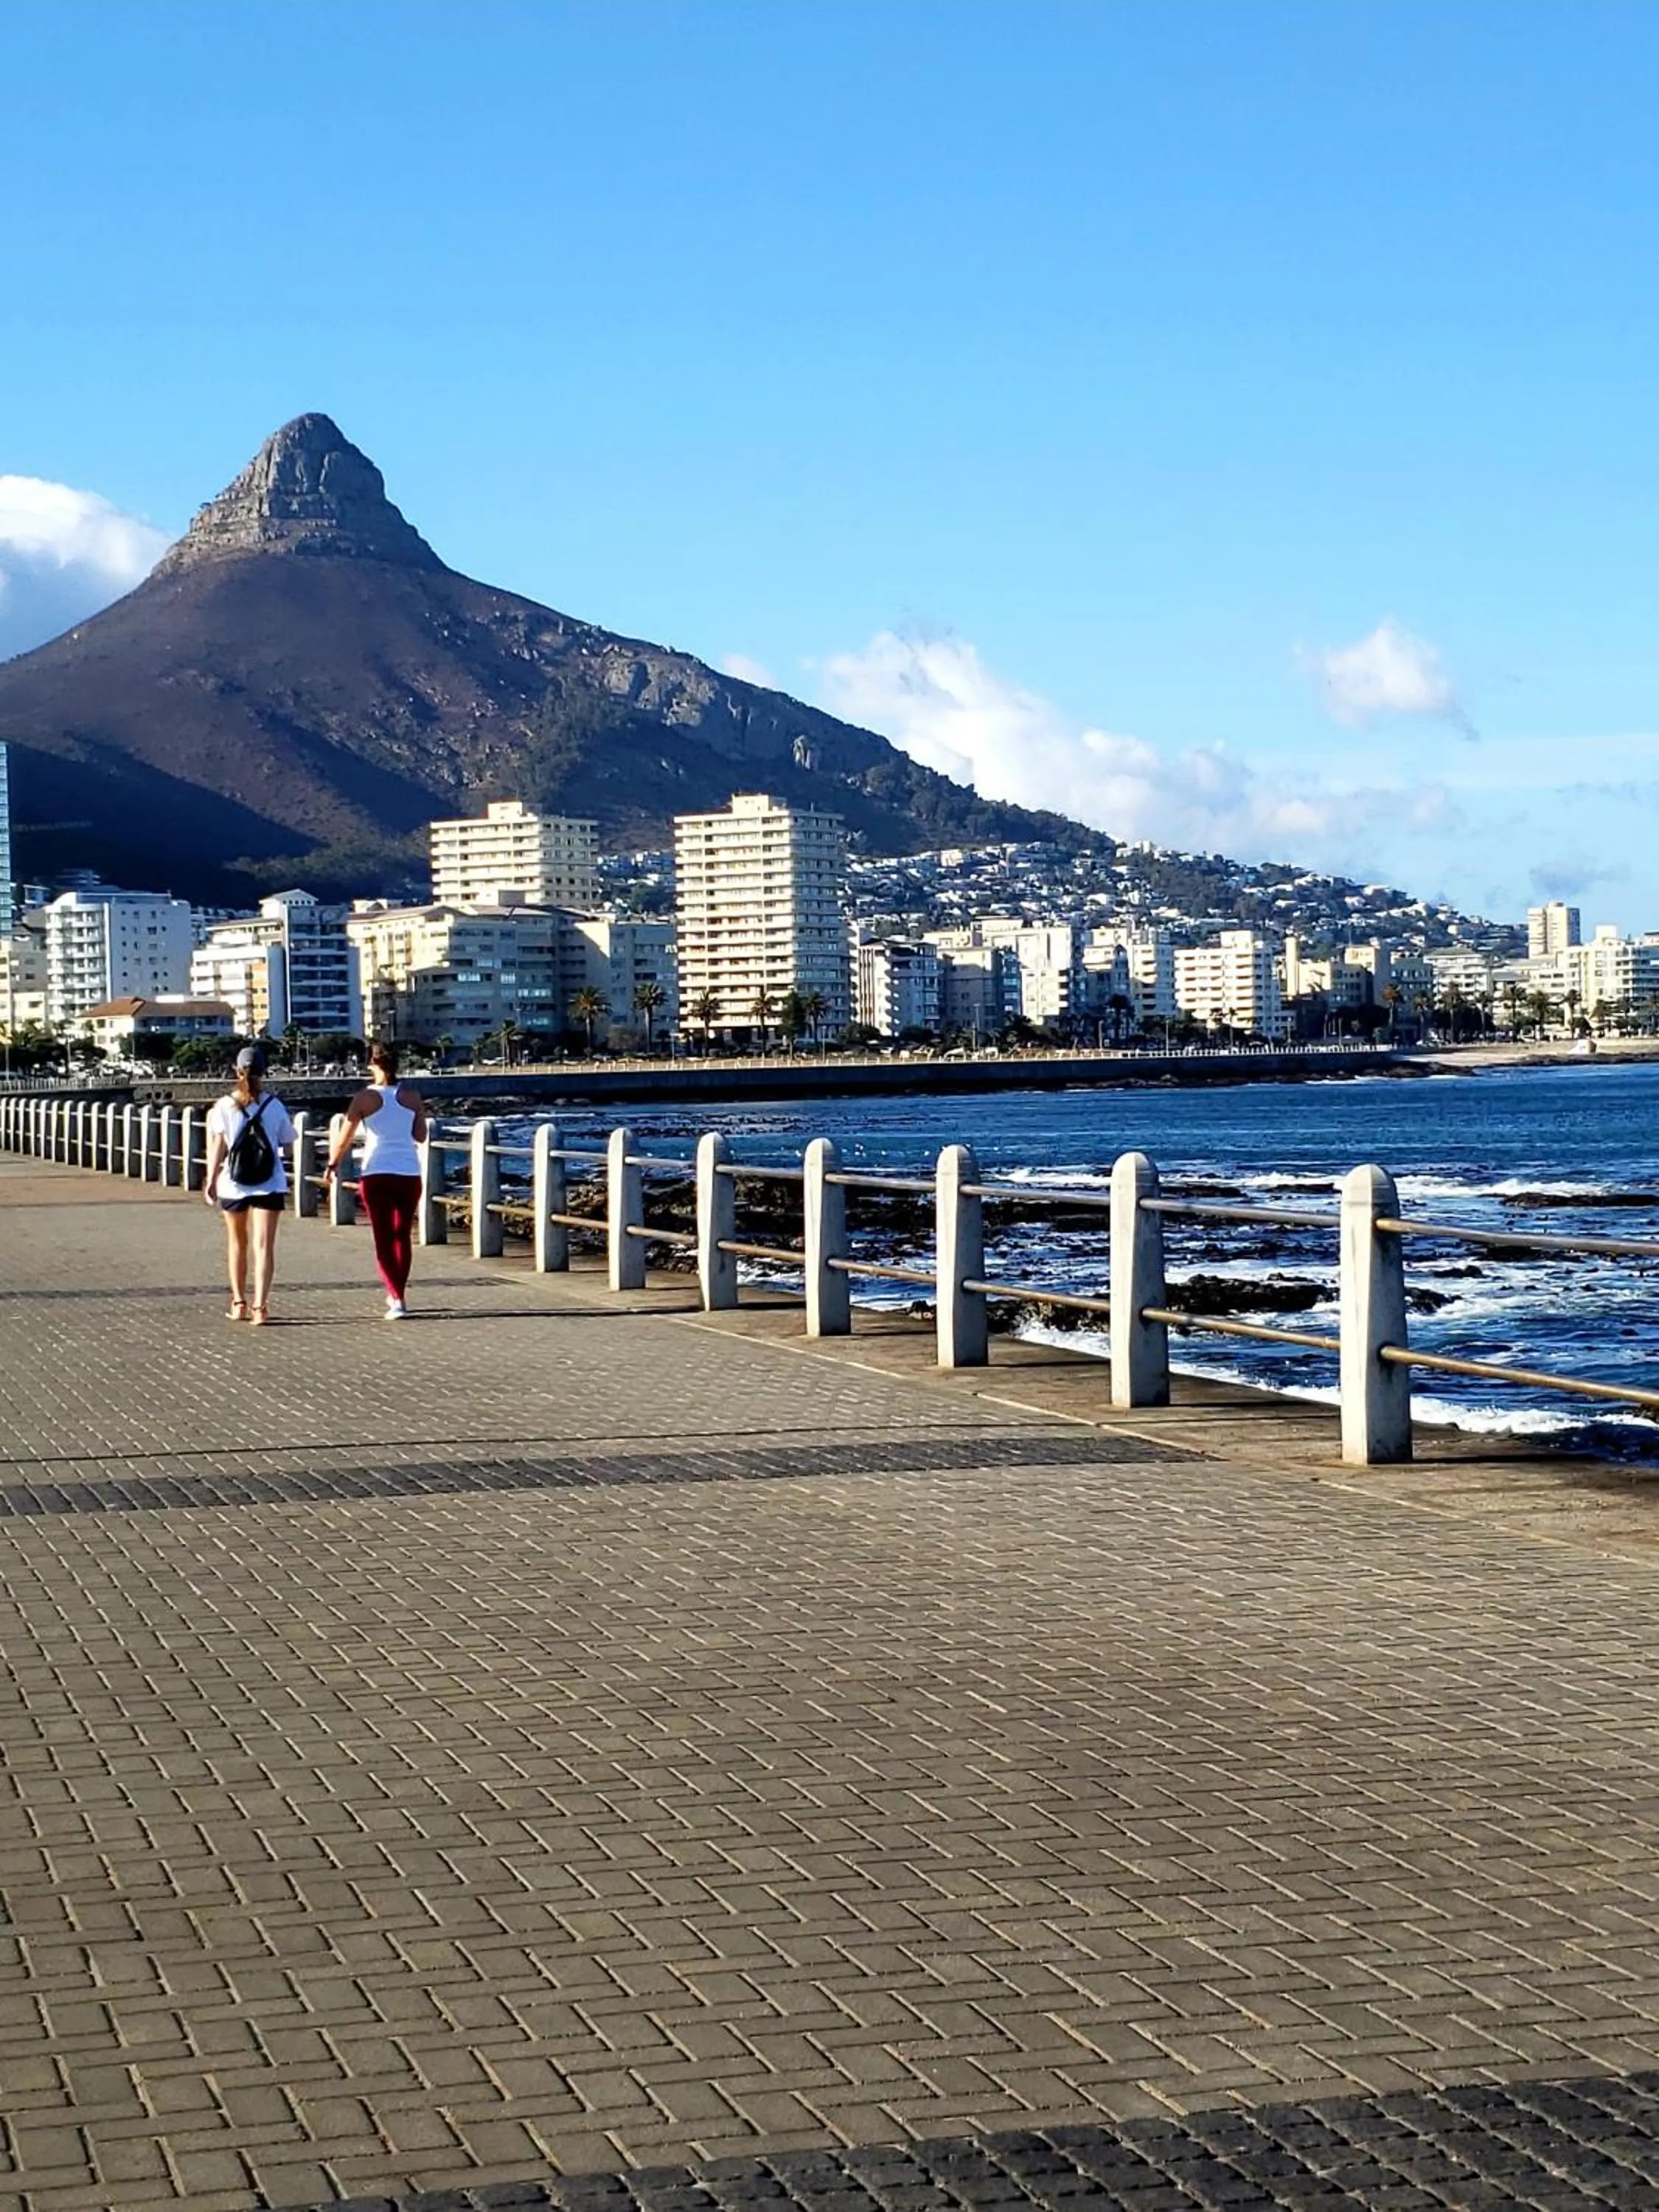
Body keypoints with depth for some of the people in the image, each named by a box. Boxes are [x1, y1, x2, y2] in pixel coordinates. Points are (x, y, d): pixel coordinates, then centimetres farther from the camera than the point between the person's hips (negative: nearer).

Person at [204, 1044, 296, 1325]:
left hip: (233, 1186, 1)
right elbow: (287, 1143, 5)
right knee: (264, 1246, -4)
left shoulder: (224, 1107, -3)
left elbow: (218, 1146, -9)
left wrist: (211, 1179, -7)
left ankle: (239, 1303, 25)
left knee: (238, 1243, 18)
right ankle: (260, 1306, -17)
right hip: (270, 1186, -1)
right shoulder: (275, 1106, -2)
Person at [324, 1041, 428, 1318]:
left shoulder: (365, 1098, -7)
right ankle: (398, 1295, 26)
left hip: (376, 1173, -2)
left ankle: (397, 1300, -11)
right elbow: (421, 1136, 5)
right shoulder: (413, 1097, 0)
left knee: (384, 1239, 3)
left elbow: (344, 1138, -3)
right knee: (403, 1235, 16)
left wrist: (333, 1164, 13)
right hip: (409, 1173, 2)